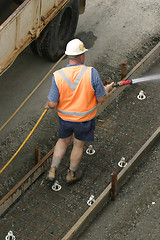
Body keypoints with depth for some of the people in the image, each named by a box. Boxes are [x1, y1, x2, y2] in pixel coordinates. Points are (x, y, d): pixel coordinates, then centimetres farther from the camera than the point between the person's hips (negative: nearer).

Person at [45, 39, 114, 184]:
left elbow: (52, 104, -17)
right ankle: (72, 174, 40)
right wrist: (107, 89, 7)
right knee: (78, 145, 21)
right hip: (85, 119, -1)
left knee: (63, 141, 28)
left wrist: (48, 105, 7)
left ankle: (53, 170, 27)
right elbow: (101, 99, -15)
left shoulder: (58, 76, -20)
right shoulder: (91, 73, -24)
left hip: (65, 118, 1)